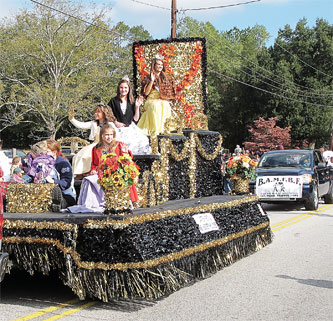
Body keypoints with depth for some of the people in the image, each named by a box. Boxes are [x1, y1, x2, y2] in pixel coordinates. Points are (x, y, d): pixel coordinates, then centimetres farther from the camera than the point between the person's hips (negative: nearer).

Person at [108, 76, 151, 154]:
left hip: (130, 128, 2)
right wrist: (115, 122, -6)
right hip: (118, 129, -2)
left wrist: (137, 106, 3)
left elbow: (135, 119, 12)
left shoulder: (132, 102, 15)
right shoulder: (113, 101, 10)